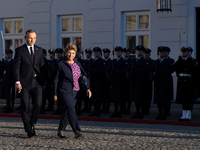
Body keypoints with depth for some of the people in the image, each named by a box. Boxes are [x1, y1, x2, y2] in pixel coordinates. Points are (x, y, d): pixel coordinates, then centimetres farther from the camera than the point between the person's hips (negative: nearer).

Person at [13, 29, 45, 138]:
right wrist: (17, 82, -13)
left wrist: (44, 80, 13)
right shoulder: (19, 50, 2)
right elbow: (16, 67, -3)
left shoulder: (39, 50, 12)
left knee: (38, 104, -11)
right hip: (24, 83, -2)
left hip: (37, 82, 2)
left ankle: (32, 124, 12)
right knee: (25, 107, 0)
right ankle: (29, 130, 9)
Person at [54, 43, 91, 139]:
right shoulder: (61, 64, -4)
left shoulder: (77, 64, 10)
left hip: (74, 91, 5)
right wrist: (55, 94, -4)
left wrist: (86, 89, -1)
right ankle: (76, 131, -22)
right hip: (64, 91, -5)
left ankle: (60, 131, 21)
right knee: (71, 110, -17)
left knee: (67, 111, 9)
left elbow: (80, 79, 14)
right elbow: (56, 79, -1)